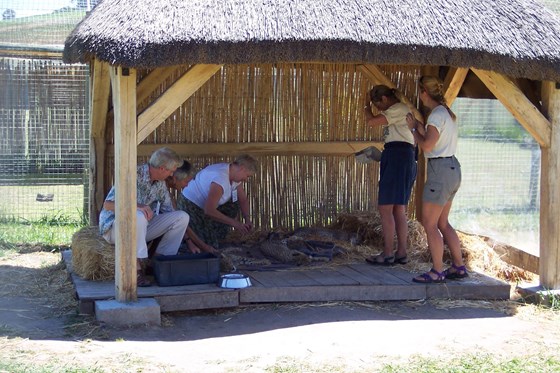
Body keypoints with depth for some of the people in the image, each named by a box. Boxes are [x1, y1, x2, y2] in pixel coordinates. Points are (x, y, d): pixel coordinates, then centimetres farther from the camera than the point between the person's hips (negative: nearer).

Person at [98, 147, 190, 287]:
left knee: (182, 216, -8)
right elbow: (108, 204, -25)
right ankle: (136, 269, -31)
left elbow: (169, 212, 11)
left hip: (140, 227, 7)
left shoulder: (160, 183, 2)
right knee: (138, 217, -41)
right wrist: (136, 206, -38)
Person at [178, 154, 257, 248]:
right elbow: (209, 211, -36)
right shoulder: (221, 179, -33)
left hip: (206, 204, 10)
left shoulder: (235, 174, -3)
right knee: (210, 245, -14)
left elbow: (243, 200, 9)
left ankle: (216, 236, 11)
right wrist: (234, 223, -30)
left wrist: (247, 219, -9)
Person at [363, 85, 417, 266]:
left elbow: (371, 121, -11)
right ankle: (401, 253, 12)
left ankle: (387, 254, -7)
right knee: (399, 209, 10)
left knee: (385, 208, -8)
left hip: (397, 157, -11)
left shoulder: (398, 109, -9)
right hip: (404, 157, 11)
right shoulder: (399, 110, 23)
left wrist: (367, 105, 2)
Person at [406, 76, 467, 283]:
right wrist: (420, 128, 12)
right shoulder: (447, 113, 16)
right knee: (442, 223, 15)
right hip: (452, 167, 10)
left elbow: (427, 145, -20)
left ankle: (437, 272, -3)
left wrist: (414, 128, -6)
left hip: (441, 170, -10)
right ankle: (459, 267, 18)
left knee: (429, 223, -5)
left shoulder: (437, 115, -14)